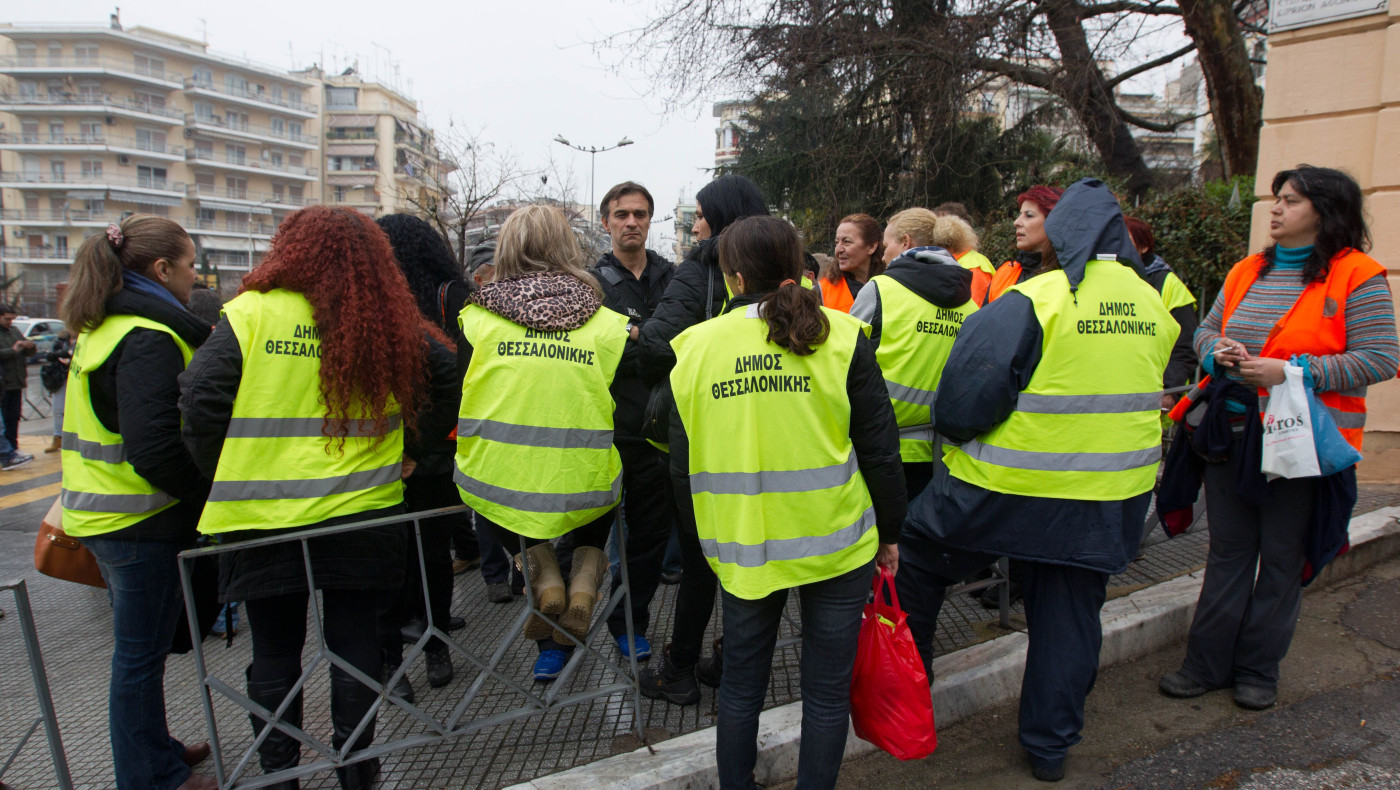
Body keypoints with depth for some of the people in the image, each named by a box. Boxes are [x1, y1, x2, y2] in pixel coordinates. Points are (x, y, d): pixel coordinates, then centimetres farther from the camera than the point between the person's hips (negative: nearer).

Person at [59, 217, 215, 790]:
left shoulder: (103, 328, 12)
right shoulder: (150, 338, -20)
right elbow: (153, 448, -29)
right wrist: (211, 491, -17)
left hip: (103, 513, 10)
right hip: (143, 524, -10)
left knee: (137, 649, 22)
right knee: (141, 654, 5)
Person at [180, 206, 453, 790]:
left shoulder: (251, 315, -7)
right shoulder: (391, 324, 0)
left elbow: (199, 400, -10)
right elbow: (454, 382, 3)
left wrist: (223, 474, 4)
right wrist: (413, 446, 10)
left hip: (264, 520, -1)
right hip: (364, 515, 2)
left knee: (274, 651, 15)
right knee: (355, 643, 14)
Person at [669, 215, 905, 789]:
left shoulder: (695, 348, -2)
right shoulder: (840, 337, -6)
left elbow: (683, 468, 3)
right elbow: (880, 450, -5)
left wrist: (701, 542, 16)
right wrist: (890, 533, 8)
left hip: (742, 549, 2)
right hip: (836, 545, -1)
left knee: (740, 685, 19)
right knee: (827, 691, 14)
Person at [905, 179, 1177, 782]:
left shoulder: (1032, 300, -17)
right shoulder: (1152, 305, 6)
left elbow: (966, 398, -20)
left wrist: (951, 430, 1)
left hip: (1006, 487, -6)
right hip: (1113, 494, 6)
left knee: (917, 557, 15)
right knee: (1071, 614, 17)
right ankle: (1051, 744, 31)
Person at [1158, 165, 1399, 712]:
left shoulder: (1356, 276, -6)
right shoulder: (1247, 272, 10)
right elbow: (1206, 329, 16)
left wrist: (1294, 371, -20)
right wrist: (1216, 351, -6)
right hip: (1234, 435, 5)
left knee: (1282, 559, 8)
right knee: (1227, 553, 12)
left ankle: (1258, 671, 23)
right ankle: (1206, 664, 22)